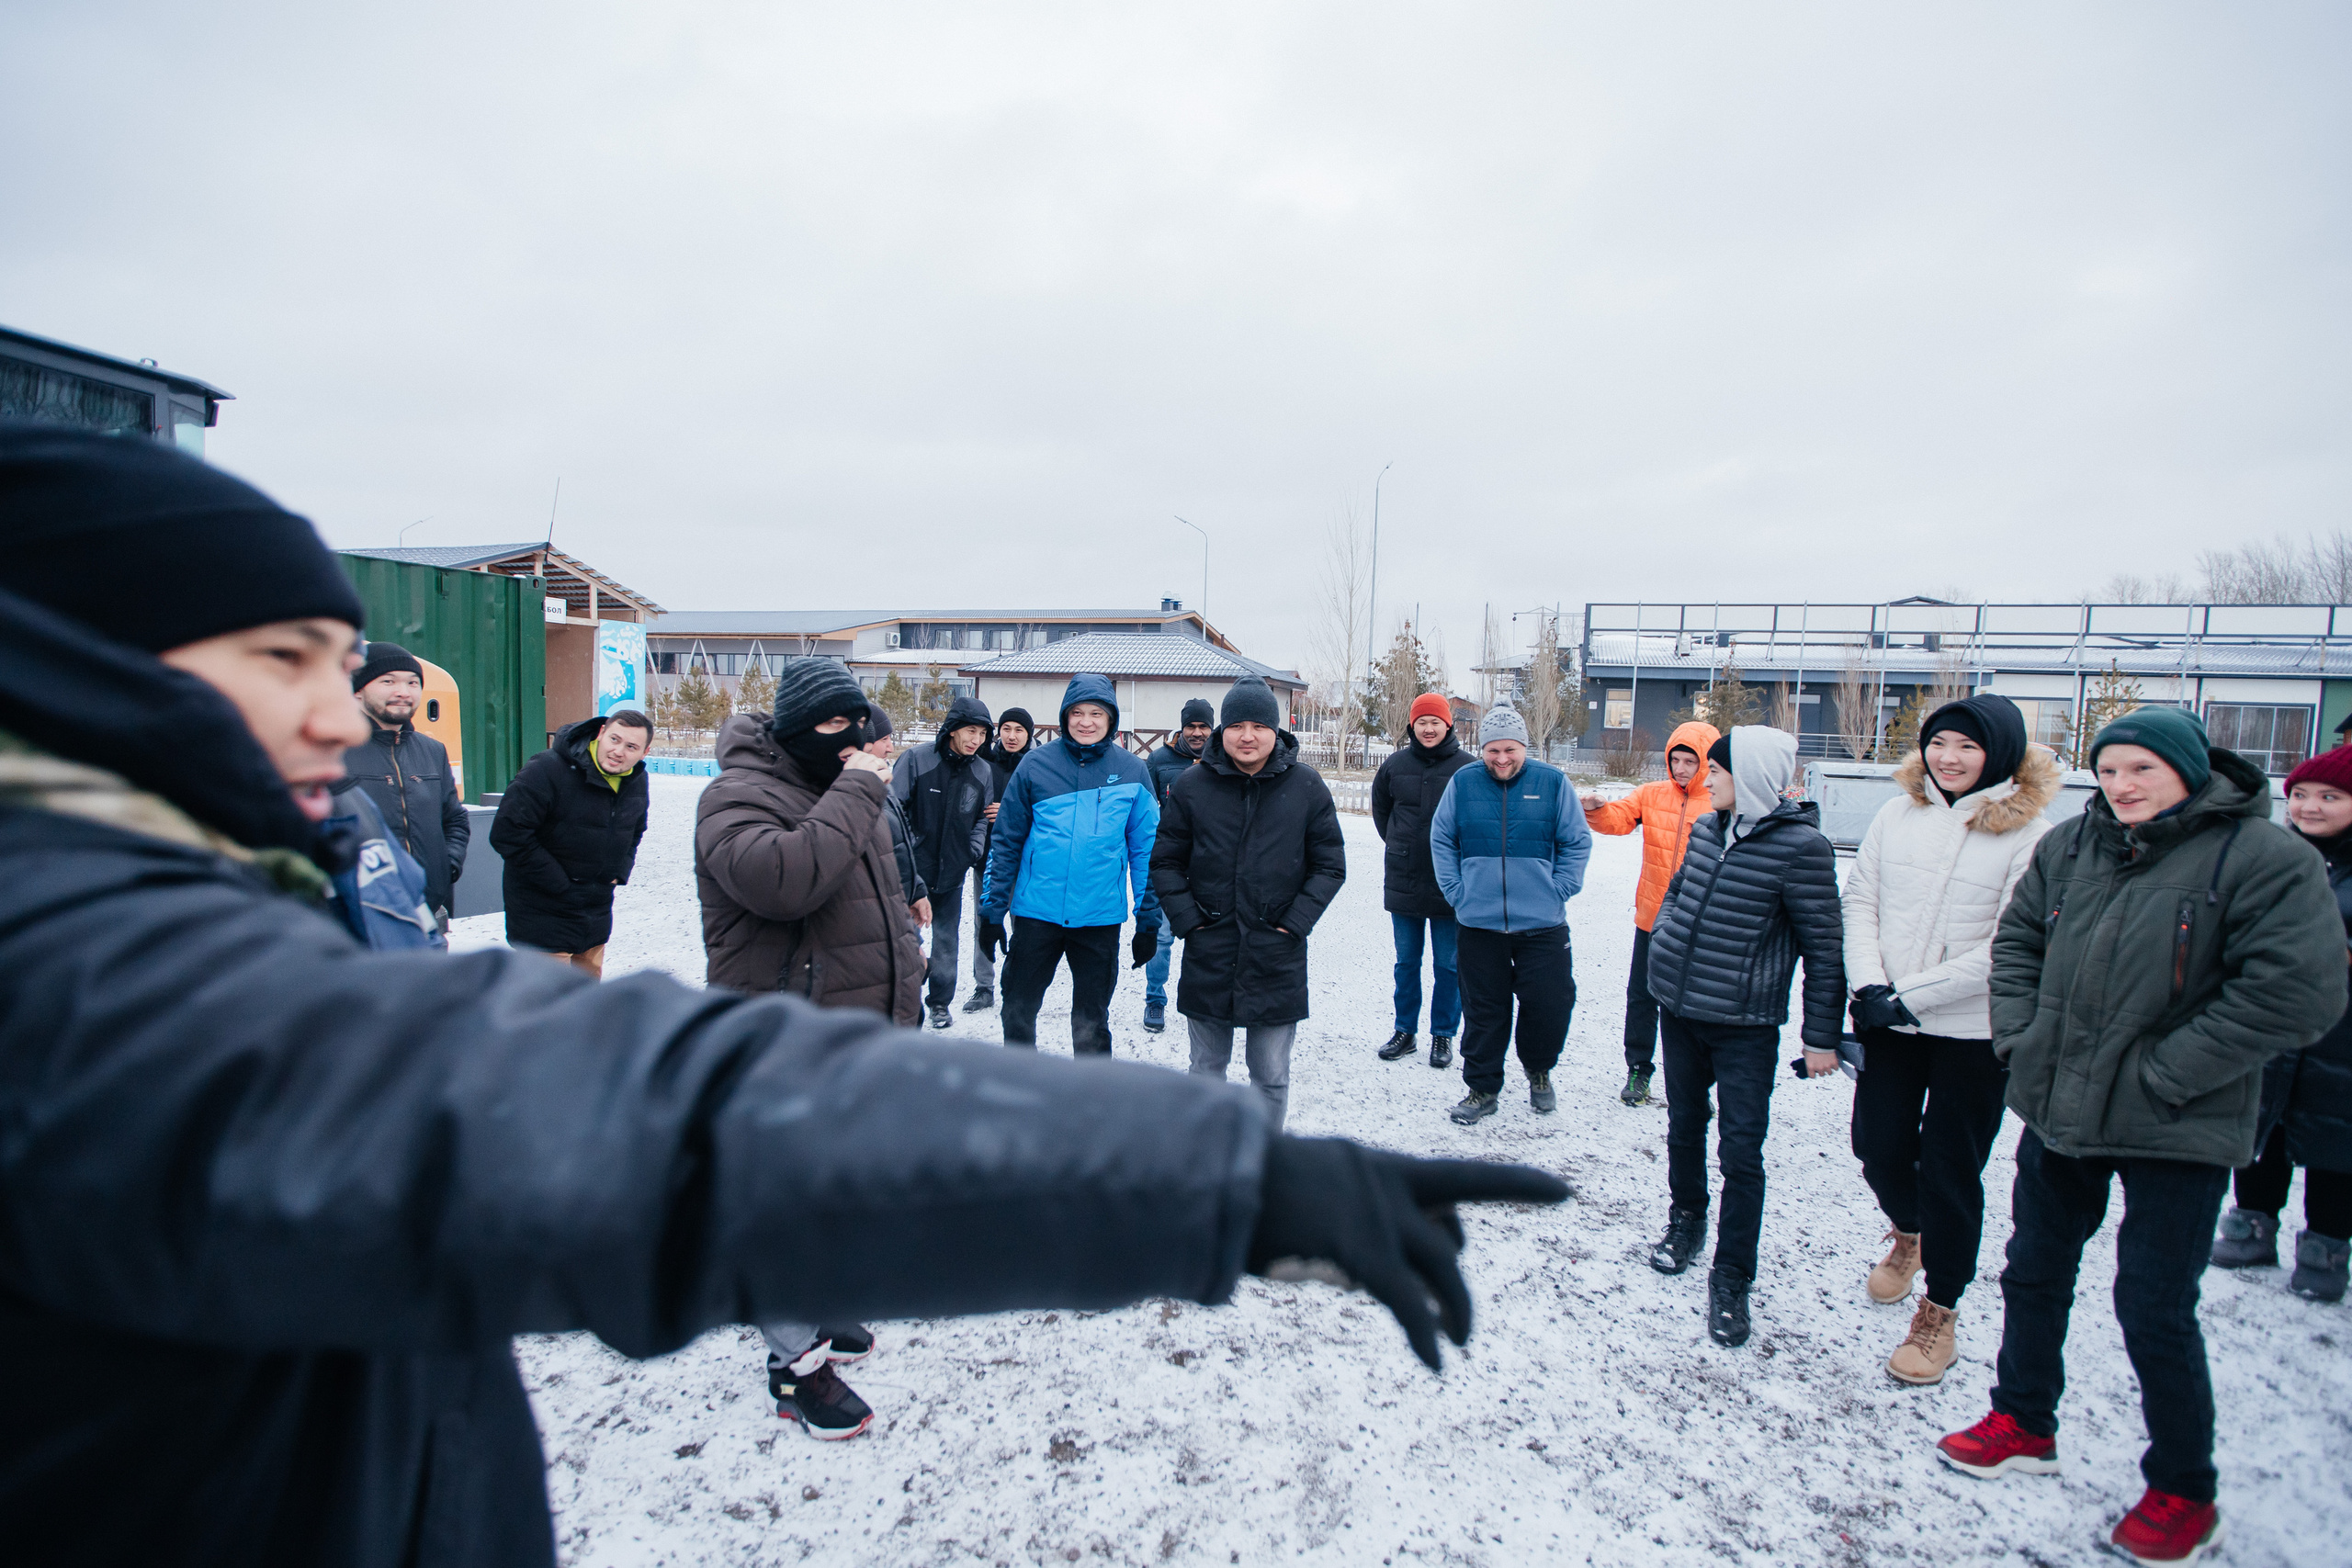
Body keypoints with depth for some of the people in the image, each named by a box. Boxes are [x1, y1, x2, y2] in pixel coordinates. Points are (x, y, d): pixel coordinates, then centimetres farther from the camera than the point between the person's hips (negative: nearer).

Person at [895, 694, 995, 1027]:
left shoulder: (982, 772, 2)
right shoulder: (918, 759, -11)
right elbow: (894, 806, -9)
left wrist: (974, 850, 0)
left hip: (953, 873, 4)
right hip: (913, 868, -3)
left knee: (946, 941, 13)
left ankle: (940, 1003, 28)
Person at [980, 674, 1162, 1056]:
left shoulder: (1132, 773, 0)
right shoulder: (1036, 765, -1)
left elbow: (1146, 851, 3)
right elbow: (1006, 842, 3)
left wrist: (1148, 922, 1)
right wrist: (992, 909, 1)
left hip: (1101, 918, -1)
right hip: (1036, 911, 1)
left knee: (1091, 1021, 11)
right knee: (1018, 1010, 13)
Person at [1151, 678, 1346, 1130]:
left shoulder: (1306, 786, -1)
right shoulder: (1192, 784, 0)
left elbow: (1330, 866, 4)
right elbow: (1165, 861, 6)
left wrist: (1296, 922, -6)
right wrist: (1186, 918, -5)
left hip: (1277, 957, -1)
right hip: (1208, 955, 1)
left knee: (1271, 1076, 8)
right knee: (1207, 1070, 14)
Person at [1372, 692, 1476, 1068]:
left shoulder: (1467, 767, -7)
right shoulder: (1395, 764, 2)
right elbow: (1380, 808, 18)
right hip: (1403, 882, 3)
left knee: (1449, 966, 7)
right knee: (1406, 963, 13)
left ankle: (1443, 1035, 19)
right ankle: (1405, 1031, 24)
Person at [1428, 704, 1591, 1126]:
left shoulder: (1552, 782, -2)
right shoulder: (1462, 782, 0)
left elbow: (1577, 843, 5)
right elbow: (1441, 841, 9)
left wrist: (1556, 892, -3)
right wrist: (1457, 893, 1)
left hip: (1542, 923, 0)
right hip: (1479, 922, 1)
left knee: (1551, 1002, 1)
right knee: (1483, 1011, 8)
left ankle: (1538, 1070, 30)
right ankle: (1482, 1088, 24)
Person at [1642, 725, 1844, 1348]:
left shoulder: (1800, 846, -16)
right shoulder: (1706, 829, 2)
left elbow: (1826, 947, -11)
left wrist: (1822, 1036, -9)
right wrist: (1662, 947, 12)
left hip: (1746, 1027, -6)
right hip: (1679, 1010, 6)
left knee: (1741, 1152, 0)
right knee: (1684, 1127, 19)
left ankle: (1730, 1277, 14)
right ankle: (1686, 1220, 41)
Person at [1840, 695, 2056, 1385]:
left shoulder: (2029, 835, -11)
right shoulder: (1897, 815, 2)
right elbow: (1859, 901, 3)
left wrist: (1910, 993, -17)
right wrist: (1868, 984, -11)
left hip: (1974, 1031, -4)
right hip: (1887, 1023, 4)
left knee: (1950, 1171, 6)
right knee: (1879, 1147, 13)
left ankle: (1939, 1313, 26)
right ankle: (1908, 1232, 47)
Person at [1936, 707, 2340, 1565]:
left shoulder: (2266, 857, -13)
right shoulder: (2069, 846, 3)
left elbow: (2299, 990, -19)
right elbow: (2018, 938, 13)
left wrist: (2164, 1072, -18)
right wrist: (2021, 1034, 1)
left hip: (2176, 1135, -6)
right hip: (2056, 1110, 6)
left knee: (2156, 1313, 2)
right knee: (2033, 1274, 18)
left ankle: (2183, 1495, 25)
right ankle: (2023, 1424, 38)